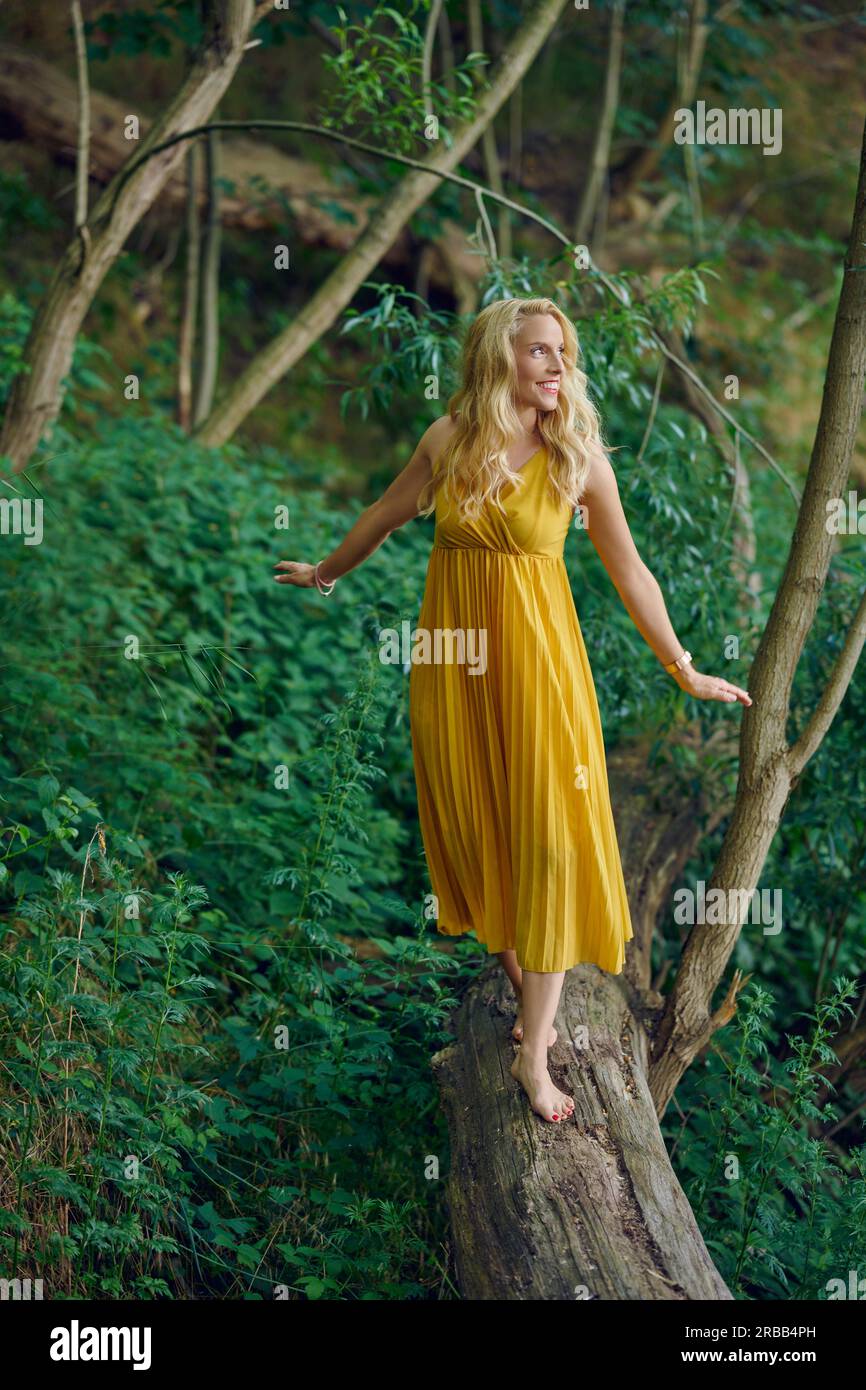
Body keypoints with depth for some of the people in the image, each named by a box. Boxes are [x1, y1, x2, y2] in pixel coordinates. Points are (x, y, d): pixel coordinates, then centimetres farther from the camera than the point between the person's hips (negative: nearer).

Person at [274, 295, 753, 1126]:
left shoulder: (579, 457, -5)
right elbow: (386, 515, 16)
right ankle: (526, 997, 29)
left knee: (547, 844, -5)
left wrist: (683, 670, 4)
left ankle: (534, 1055, 1)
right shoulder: (449, 438, -1)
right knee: (476, 834, 8)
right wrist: (326, 572, 29)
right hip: (453, 658, 2)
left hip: (536, 656, -2)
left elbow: (629, 571, 1)